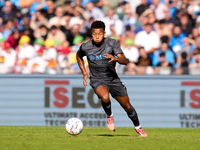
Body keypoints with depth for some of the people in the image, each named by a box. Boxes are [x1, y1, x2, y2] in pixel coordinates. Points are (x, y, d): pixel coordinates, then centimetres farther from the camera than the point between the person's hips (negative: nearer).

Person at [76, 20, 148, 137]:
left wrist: (115, 58, -40)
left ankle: (138, 127, 33)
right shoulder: (85, 47, -10)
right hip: (97, 80, -2)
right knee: (105, 97, -34)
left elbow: (125, 61, -18)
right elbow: (79, 56, 14)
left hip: (113, 78, 2)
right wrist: (84, 73, 7)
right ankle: (110, 116, -4)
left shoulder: (112, 43, -12)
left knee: (127, 106, 8)